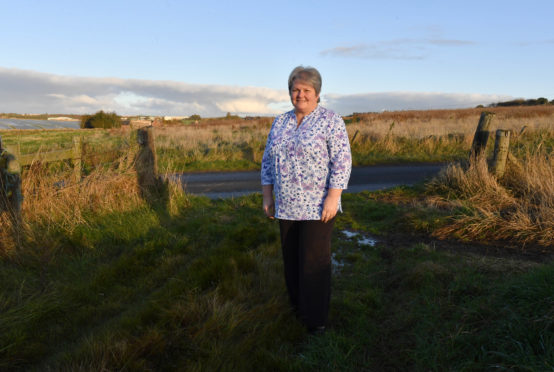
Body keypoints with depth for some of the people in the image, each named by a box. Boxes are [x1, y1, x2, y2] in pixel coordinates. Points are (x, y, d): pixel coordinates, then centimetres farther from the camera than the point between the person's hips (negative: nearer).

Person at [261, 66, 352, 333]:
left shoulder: (331, 121, -7)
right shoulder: (280, 123, 9)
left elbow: (342, 161, -13)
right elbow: (268, 161, 11)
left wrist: (333, 198, -19)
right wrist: (267, 196, 7)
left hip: (317, 207, -5)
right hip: (287, 206, 6)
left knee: (315, 262, 2)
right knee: (292, 258, 14)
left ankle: (317, 318, 19)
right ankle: (298, 308, 33)